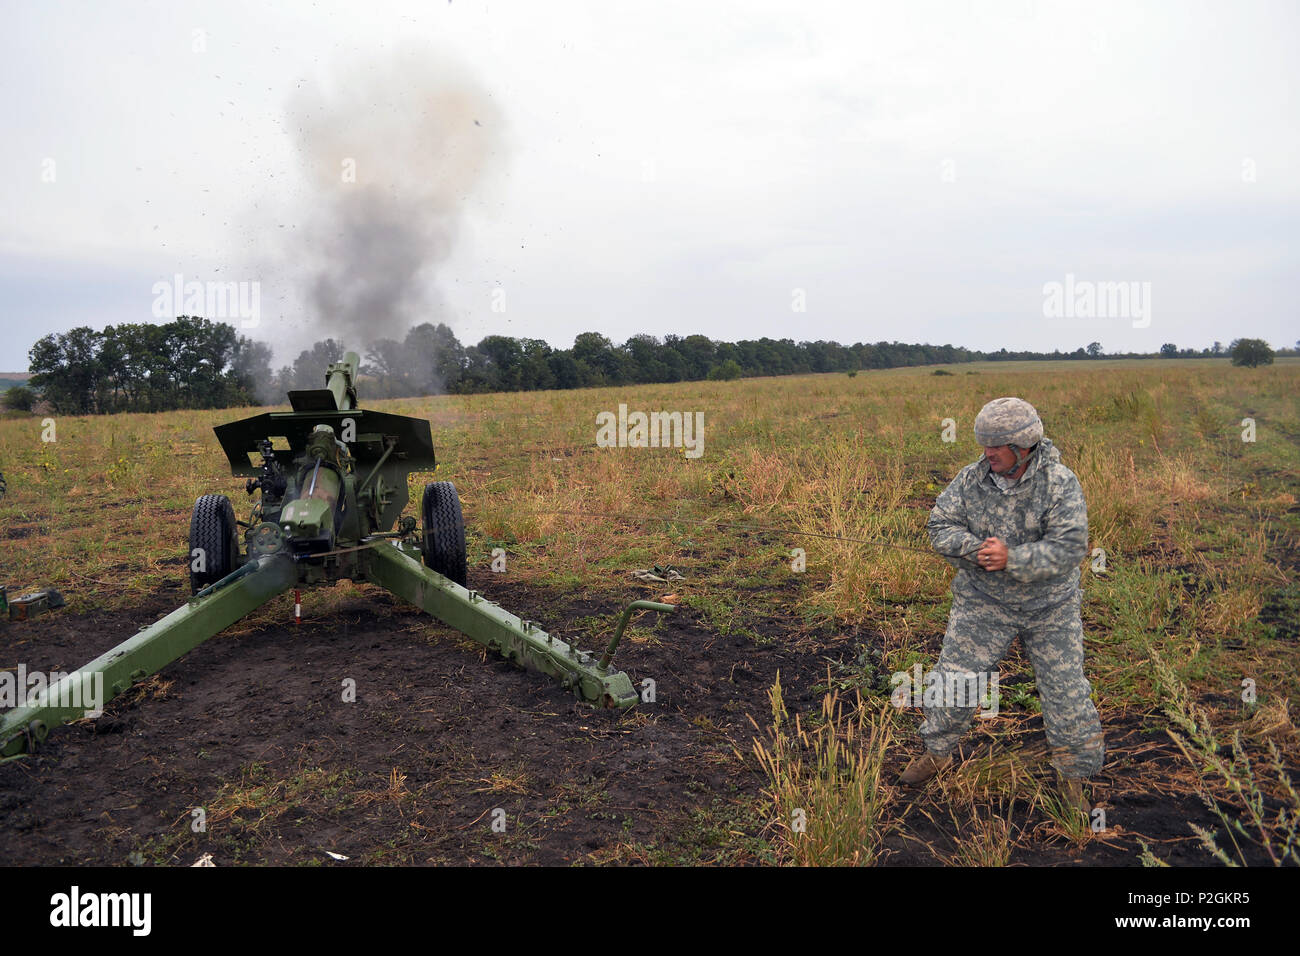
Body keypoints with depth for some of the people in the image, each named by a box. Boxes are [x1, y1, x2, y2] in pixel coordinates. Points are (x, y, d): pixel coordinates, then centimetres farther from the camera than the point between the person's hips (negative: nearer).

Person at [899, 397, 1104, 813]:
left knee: (1066, 691, 8)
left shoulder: (1060, 484, -17)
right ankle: (937, 752, 28)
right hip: (983, 602, 2)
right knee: (955, 677, 4)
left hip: (1049, 607, -1)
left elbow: (1069, 549, -24)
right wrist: (976, 549, -24)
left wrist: (1011, 558, -32)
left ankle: (1073, 774, 31)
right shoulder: (972, 478, -9)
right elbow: (940, 526, -7)